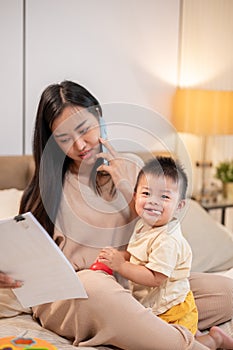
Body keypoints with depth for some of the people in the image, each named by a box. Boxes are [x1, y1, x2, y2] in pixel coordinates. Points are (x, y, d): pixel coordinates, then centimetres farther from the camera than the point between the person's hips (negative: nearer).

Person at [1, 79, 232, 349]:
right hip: (63, 296, -3)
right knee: (96, 286, -40)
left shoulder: (131, 167, 8)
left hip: (130, 287, 3)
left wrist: (126, 191, -7)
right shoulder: (50, 184, 2)